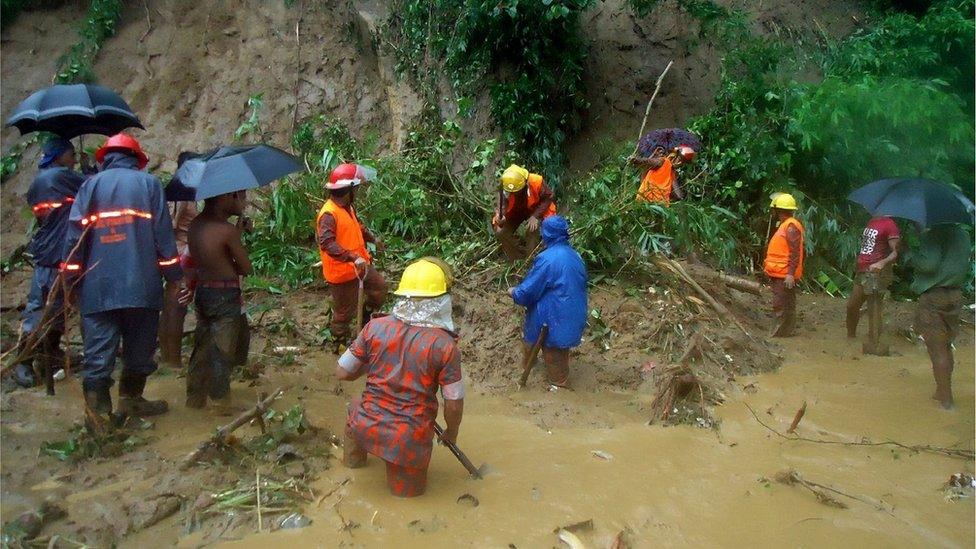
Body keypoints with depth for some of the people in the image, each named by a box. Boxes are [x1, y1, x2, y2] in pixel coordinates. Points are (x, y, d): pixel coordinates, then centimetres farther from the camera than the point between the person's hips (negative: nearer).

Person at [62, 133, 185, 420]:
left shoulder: (91, 185, 9)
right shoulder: (148, 183, 6)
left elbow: (75, 233, 2)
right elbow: (163, 233, -1)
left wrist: (71, 279, 6)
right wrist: (174, 276, 2)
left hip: (97, 287, 1)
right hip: (141, 286, -1)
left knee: (98, 350, 1)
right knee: (139, 347, 14)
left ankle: (98, 409, -3)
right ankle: (131, 398, 24)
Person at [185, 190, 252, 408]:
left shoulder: (195, 224, 3)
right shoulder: (227, 230, -19)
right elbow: (246, 268, -11)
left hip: (202, 292, 7)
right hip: (224, 297, -7)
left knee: (203, 347, 18)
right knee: (222, 351, 4)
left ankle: (195, 397, 27)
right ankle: (220, 400, 15)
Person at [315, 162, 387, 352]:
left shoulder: (347, 207, 4)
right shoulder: (329, 214, -28)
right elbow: (327, 243, -41)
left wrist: (373, 238, 35)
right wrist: (353, 258, -48)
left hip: (360, 265, 9)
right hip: (342, 272, -9)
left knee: (379, 288, 22)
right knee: (345, 312, 8)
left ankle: (365, 318, 42)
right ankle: (340, 343, 30)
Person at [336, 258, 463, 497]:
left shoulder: (375, 327, -10)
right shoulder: (445, 345, -16)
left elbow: (342, 373, -1)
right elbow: (454, 404, -10)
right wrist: (452, 432, 10)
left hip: (367, 428, 2)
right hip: (409, 440, -1)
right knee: (409, 489, 29)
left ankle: (353, 458, 40)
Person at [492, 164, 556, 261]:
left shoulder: (536, 182, -35)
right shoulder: (504, 190, -31)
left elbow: (547, 198, -19)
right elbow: (501, 208, -30)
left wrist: (536, 216, -29)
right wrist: (500, 218, -56)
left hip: (535, 209, -2)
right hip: (515, 211, 2)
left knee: (532, 230, -30)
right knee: (500, 232, -13)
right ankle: (516, 259, 7)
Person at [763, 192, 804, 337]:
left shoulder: (791, 226, -16)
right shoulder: (785, 225, 16)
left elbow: (795, 253, -22)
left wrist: (790, 274, -26)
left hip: (785, 275, -10)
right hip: (779, 274, 10)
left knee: (781, 305, -7)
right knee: (786, 305, 15)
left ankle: (782, 333, -2)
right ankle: (786, 331, 23)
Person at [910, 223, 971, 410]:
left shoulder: (933, 235, -15)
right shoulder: (964, 235, 10)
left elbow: (929, 263, -23)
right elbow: (968, 267, 15)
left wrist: (913, 257, -8)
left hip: (933, 296, -7)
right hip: (956, 296, 7)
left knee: (937, 349, -1)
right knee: (946, 347, 18)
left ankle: (946, 399, 1)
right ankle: (942, 392, 27)